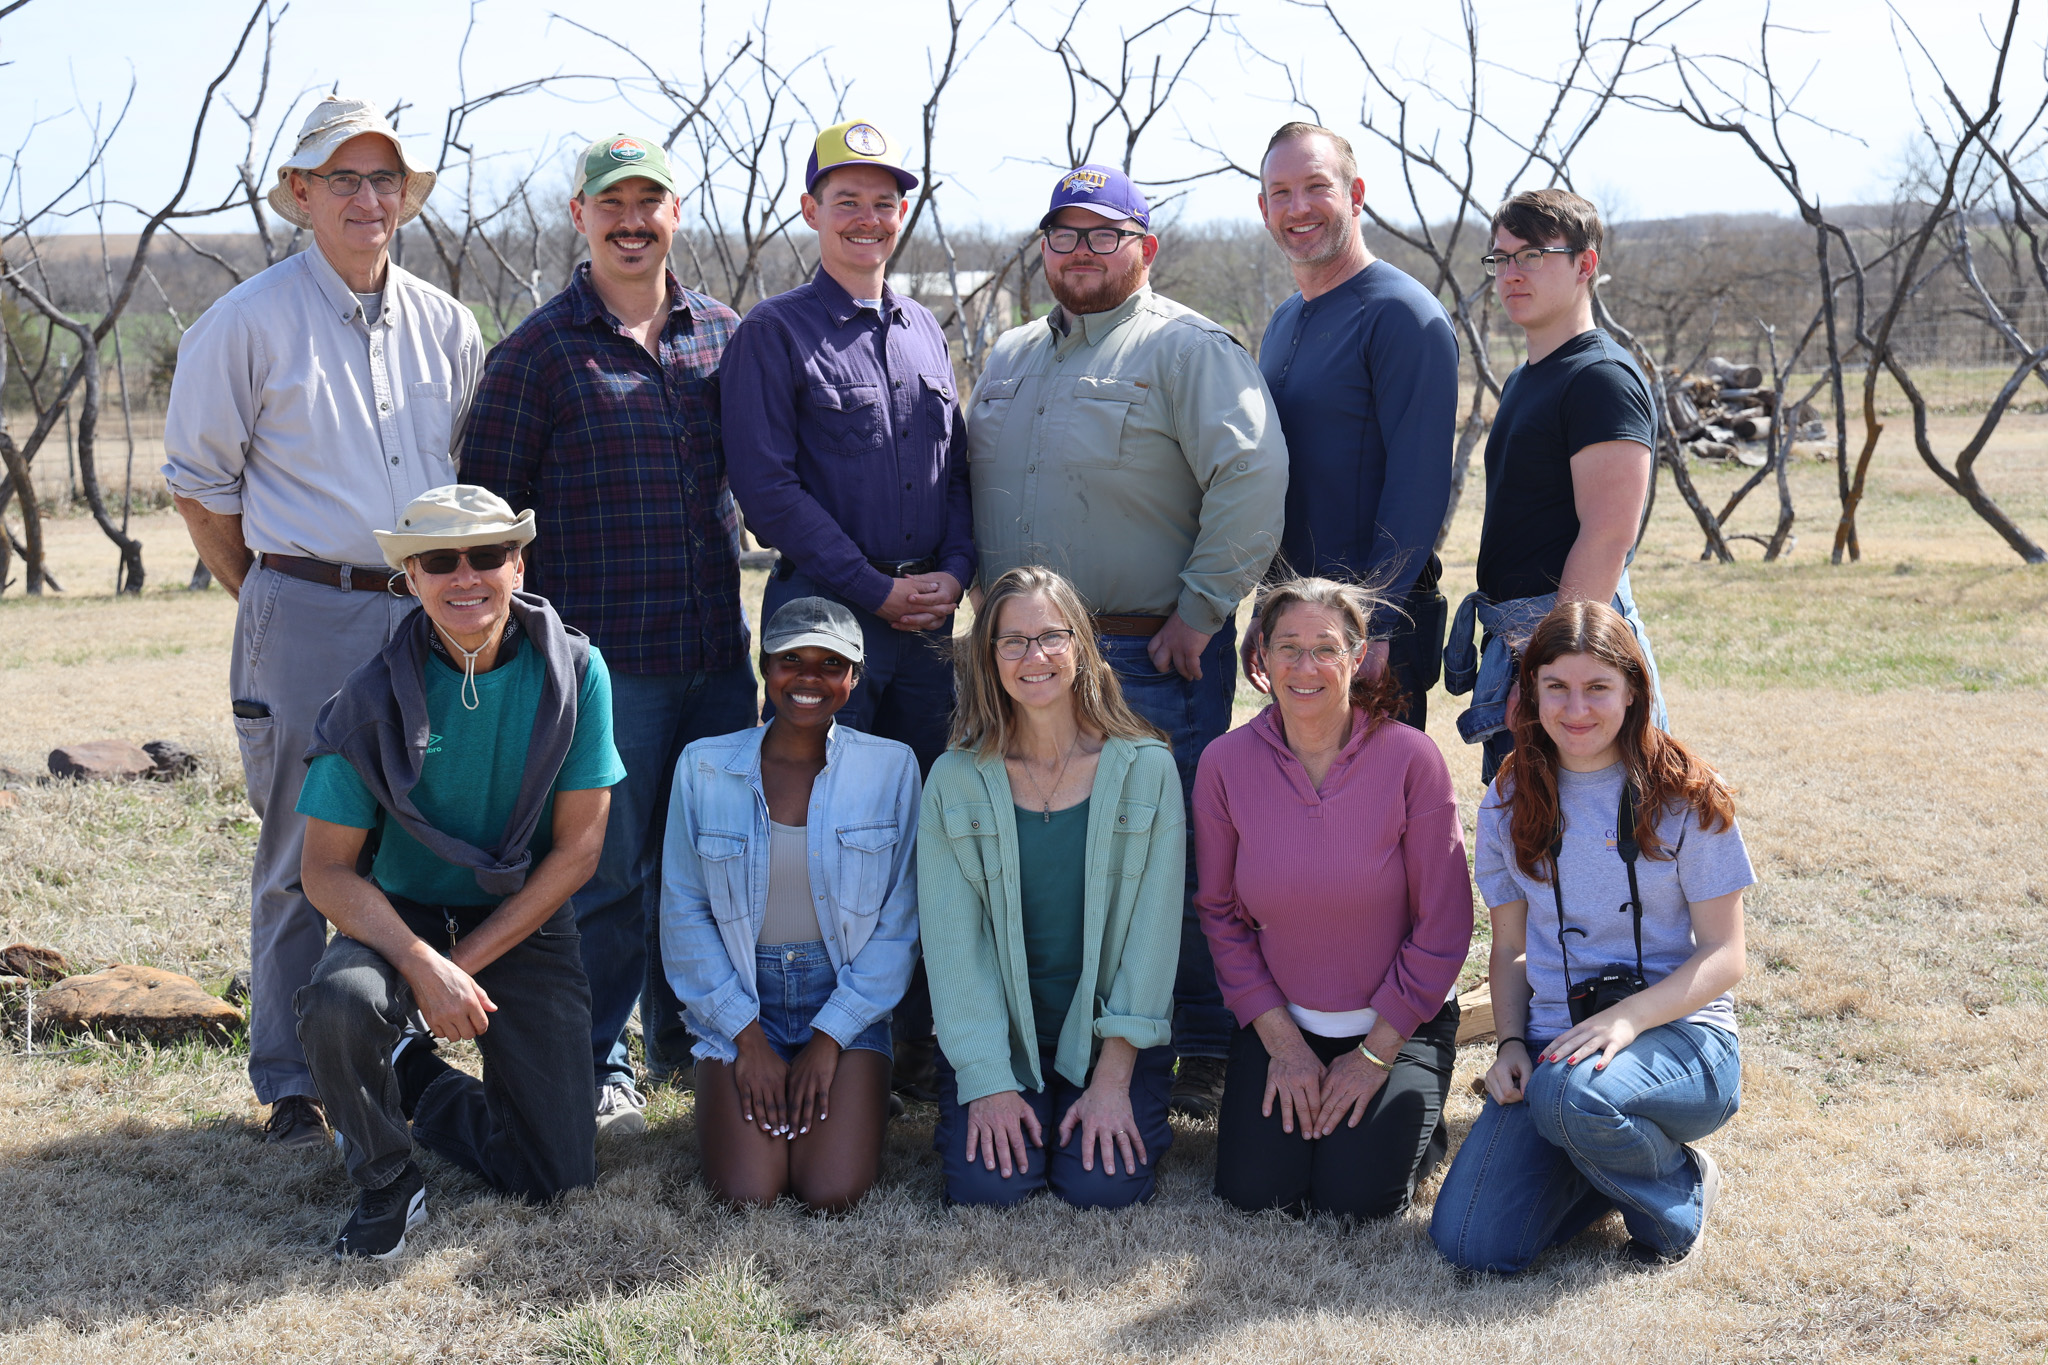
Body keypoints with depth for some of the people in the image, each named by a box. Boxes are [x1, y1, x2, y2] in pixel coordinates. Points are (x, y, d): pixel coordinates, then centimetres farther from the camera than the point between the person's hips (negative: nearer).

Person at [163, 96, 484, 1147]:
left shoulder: (446, 327, 11)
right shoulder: (250, 320, -3)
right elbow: (198, 477, 3)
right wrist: (266, 596, 5)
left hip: (429, 616, 4)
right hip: (304, 618, -4)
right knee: (301, 861, 1)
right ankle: (290, 1086, 11)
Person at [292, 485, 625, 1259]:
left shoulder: (573, 673, -12)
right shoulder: (375, 700, -14)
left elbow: (578, 848, -10)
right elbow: (326, 871, -13)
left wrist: (465, 963, -16)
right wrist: (423, 966, -29)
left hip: (526, 923, 1)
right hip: (403, 917, -1)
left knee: (555, 1175, -6)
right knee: (342, 1003, -36)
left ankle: (412, 1079, 25)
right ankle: (388, 1185, -6)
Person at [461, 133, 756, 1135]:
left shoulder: (725, 336, 10)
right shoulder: (540, 350, -3)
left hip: (718, 649, 5)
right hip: (603, 657, -4)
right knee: (606, 868, 1)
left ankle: (685, 1037, 29)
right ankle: (597, 1066, 15)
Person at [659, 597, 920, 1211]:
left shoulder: (891, 768, -3)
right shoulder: (704, 767, -1)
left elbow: (898, 923, -2)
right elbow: (684, 913, 0)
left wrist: (829, 1038, -9)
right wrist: (746, 1036, -8)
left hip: (847, 997, 0)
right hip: (737, 996, 0)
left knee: (833, 1193, -18)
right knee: (748, 1193, -19)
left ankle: (858, 1105, 13)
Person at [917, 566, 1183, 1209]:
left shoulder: (1146, 769, -5)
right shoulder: (955, 782, -4)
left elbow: (1153, 930, -6)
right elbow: (952, 940, -5)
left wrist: (1113, 1077, -12)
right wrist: (988, 1081, -14)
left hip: (1113, 1032, 0)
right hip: (997, 1032, 0)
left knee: (1102, 1186, -18)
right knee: (987, 1186, -19)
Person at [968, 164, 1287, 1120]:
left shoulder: (1186, 348, -6)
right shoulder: (1008, 358, 17)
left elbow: (1253, 475, -17)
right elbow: (975, 491, 26)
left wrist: (1202, 611, -17)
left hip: (1151, 658, -6)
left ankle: (1205, 1057, 10)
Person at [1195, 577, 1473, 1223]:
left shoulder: (1410, 759, -16)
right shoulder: (1226, 763, -9)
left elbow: (1443, 925, -11)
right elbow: (1221, 913, 0)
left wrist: (1376, 1053, -11)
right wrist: (1281, 1041, -6)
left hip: (1396, 1022, -2)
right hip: (1280, 1018, 2)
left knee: (1354, 1197, -16)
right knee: (1253, 1192, -11)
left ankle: (1419, 1119, 16)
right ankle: (1293, 1096, 20)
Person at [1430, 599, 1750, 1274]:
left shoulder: (1687, 797, -4)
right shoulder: (1510, 803, 7)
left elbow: (1724, 954, -5)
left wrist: (1628, 1018, -22)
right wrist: (1511, 1043, -4)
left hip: (1676, 1031, -4)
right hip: (1554, 1042, 4)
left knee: (1570, 1097, -39)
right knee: (1471, 1242, -16)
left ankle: (1679, 1188, -4)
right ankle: (1620, 1157, 14)